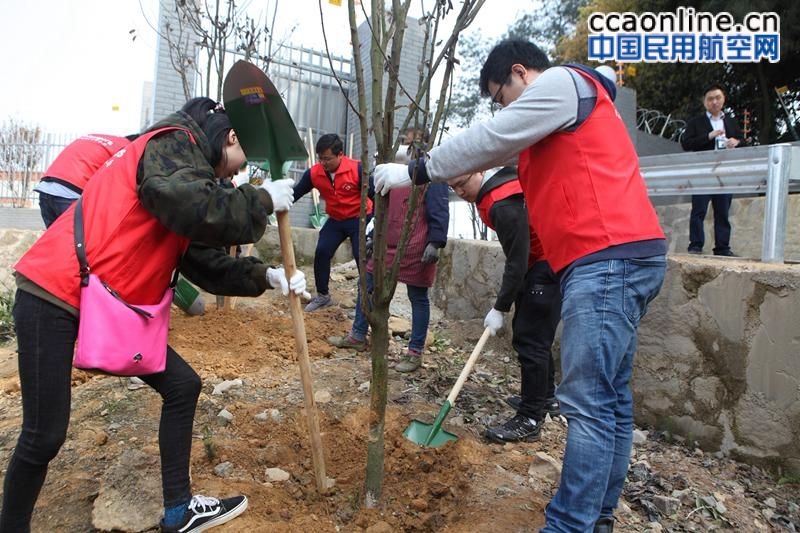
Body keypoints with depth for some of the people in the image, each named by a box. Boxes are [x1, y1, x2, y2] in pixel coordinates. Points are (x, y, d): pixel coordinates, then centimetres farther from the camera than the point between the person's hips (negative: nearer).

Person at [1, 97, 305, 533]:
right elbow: (200, 212, -33)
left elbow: (203, 265, 12)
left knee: (182, 385, 7)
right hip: (54, 299, -10)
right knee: (44, 436, -2)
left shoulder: (188, 168, 16)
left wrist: (267, 277, 3)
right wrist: (262, 199, -18)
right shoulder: (172, 143, -12)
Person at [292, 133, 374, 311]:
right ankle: (323, 296, 14)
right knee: (321, 253, -5)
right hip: (335, 220, 4)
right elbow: (296, 192, -3)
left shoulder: (357, 169, -23)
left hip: (360, 219, -4)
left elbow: (374, 193, -16)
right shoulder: (313, 173, -12)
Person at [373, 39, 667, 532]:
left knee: (588, 402, -10)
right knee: (610, 396, 11)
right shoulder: (563, 108, 31)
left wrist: (414, 172, 0)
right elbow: (502, 151, 30)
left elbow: (489, 140, -7)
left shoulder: (561, 81, 0)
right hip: (619, 259, 11)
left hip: (609, 257, -11)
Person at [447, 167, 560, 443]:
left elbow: (517, 261, -25)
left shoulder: (504, 205, -27)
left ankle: (530, 420, -3)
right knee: (530, 332, 16)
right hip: (538, 263, 10)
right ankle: (546, 397, 30)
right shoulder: (491, 191, 4)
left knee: (529, 338, -10)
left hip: (549, 266, -10)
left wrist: (500, 308, -19)